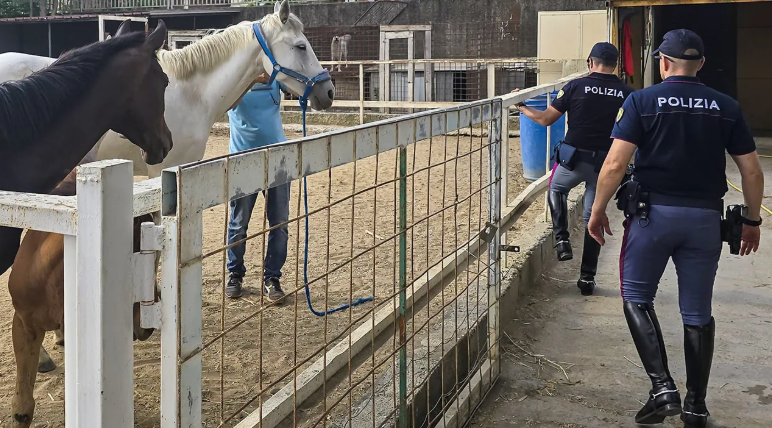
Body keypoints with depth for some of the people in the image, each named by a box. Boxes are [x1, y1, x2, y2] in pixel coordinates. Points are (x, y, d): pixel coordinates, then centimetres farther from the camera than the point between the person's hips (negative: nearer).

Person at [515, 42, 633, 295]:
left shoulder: (576, 87, -5)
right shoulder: (626, 93, 1)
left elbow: (546, 119, 0)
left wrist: (523, 108, 14)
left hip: (575, 158, -2)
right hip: (606, 162, 2)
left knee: (556, 189, 29)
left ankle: (562, 240, 13)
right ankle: (587, 277, 14)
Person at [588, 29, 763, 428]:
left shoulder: (641, 101, -4)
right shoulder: (726, 107, 5)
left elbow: (615, 164, -12)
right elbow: (752, 173, 4)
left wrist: (597, 211, -1)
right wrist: (752, 221, 16)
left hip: (653, 213, -3)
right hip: (705, 218, 3)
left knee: (636, 298, 11)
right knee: (697, 313, 11)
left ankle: (662, 387, -4)